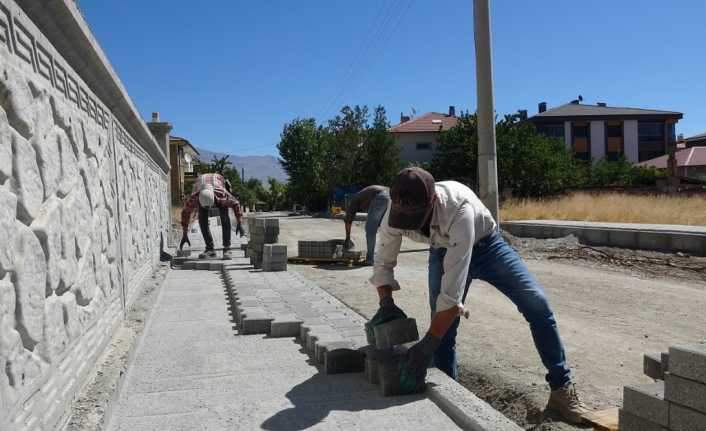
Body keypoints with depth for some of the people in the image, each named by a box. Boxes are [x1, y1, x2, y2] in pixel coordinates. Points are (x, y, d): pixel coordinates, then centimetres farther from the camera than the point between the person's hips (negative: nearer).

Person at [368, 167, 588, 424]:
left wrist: (426, 346, -44)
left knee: (537, 304, -14)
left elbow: (453, 290, -44)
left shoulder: (459, 209, -44)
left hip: (485, 245, -3)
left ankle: (561, 389, 2)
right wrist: (386, 303, -27)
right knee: (443, 328, -6)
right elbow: (383, 263, -9)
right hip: (444, 252, 3)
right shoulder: (394, 214, -28)